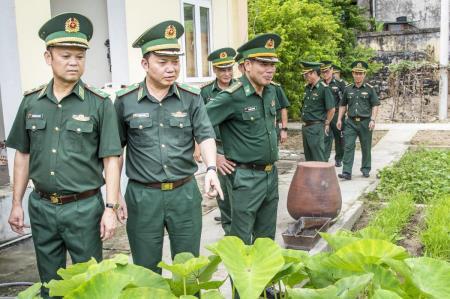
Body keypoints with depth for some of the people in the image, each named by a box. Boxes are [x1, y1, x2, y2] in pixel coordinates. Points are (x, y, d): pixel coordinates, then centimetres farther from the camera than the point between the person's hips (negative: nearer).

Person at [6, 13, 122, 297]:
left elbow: (110, 159, -8)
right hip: (41, 206, 4)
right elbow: (23, 155, 9)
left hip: (84, 207, -3)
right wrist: (17, 204, 8)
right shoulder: (31, 102, 3)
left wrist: (110, 208, -11)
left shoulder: (100, 103, -8)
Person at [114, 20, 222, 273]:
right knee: (146, 270, 12)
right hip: (143, 196, -1)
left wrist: (211, 168, -26)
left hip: (185, 193, 1)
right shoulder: (125, 101, -1)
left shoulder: (192, 98, 1)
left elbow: (206, 135, -6)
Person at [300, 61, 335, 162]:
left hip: (316, 128, -8)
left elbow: (331, 109, -12)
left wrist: (326, 124, -2)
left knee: (318, 158, -3)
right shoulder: (307, 87, 11)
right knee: (308, 157, 16)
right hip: (305, 126, 8)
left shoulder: (324, 88, -13)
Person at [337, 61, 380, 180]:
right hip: (351, 122, 2)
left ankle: (366, 170, 25)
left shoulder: (369, 89, 1)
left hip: (365, 122, -1)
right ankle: (347, 172, -8)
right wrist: (339, 119, 7)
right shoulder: (348, 89, 8)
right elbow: (343, 105, 15)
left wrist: (372, 120, -12)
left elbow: (375, 105, -1)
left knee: (366, 147, 9)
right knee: (348, 147, -7)